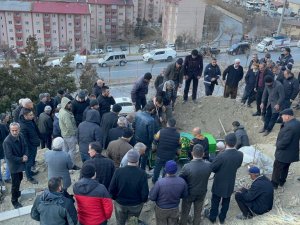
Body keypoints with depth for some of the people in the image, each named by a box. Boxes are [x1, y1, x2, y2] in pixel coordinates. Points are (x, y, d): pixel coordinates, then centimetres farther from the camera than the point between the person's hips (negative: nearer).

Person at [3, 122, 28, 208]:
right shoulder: (7, 142, -29)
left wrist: (25, 155, -14)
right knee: (15, 183, 4)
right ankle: (14, 200, 23)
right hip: (14, 165, -7)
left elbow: (25, 146, 4)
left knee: (19, 179, 25)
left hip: (20, 162, 7)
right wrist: (21, 159, -21)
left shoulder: (20, 136, -10)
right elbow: (9, 156, -26)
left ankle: (17, 192, 51)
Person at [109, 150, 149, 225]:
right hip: (136, 205, 0)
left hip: (120, 204, 1)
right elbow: (145, 193, -20)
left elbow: (112, 189, -15)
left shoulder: (118, 172, -22)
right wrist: (143, 200, 2)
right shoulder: (142, 173, -24)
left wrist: (115, 198, 5)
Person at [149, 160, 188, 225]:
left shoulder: (159, 182, -32)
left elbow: (152, 197, -19)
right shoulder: (182, 181, -22)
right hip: (174, 210, 2)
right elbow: (184, 195, -4)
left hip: (161, 210, -2)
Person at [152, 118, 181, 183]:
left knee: (157, 167, 21)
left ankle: (154, 180, 39)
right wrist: (177, 152, 19)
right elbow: (178, 146, -1)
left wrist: (154, 148, 12)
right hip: (170, 156, 0)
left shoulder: (161, 132, -19)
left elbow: (155, 142, -8)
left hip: (160, 154, 0)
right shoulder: (177, 135, -15)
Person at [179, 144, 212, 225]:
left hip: (189, 194, -2)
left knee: (185, 213, 23)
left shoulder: (187, 167, -31)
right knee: (198, 213, 26)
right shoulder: (208, 165, -21)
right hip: (202, 193, 3)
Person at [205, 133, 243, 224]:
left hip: (219, 183, -4)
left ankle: (212, 217, 40)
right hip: (230, 183, 4)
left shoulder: (221, 156, -33)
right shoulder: (240, 154, -18)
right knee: (226, 201, 24)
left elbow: (212, 168, -20)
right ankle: (222, 218, 43)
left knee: (215, 200, 19)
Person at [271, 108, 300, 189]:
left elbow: (284, 142, -29)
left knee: (277, 169, 10)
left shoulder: (289, 127, -32)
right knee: (285, 168, 25)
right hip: (292, 151, 9)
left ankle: (274, 184, 25)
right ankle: (282, 181, 42)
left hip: (284, 153, -9)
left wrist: (278, 145, -10)